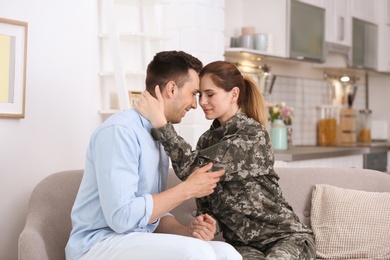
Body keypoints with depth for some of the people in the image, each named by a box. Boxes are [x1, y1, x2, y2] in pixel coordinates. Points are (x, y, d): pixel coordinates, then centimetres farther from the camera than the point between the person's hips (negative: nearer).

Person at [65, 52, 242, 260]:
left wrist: (187, 232, -6)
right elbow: (121, 216, -23)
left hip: (141, 243, 8)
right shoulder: (119, 130, -15)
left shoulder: (159, 138, 13)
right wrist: (188, 189, -14)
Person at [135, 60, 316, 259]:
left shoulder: (253, 135, -14)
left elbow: (196, 168, -25)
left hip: (286, 236, -4)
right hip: (243, 243, 4)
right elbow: (205, 204, 9)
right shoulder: (207, 140, 8)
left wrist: (160, 122, -27)